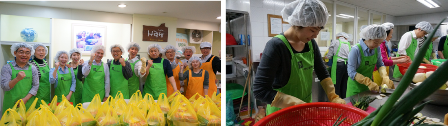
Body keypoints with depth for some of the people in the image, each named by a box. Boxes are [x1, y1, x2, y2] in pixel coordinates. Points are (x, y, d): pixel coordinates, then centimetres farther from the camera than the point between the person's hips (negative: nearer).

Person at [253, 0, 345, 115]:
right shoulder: (276, 46, -24)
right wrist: (297, 104, -29)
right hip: (282, 113, -6)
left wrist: (334, 97, -7)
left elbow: (322, 73, 7)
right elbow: (260, 91, -28)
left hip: (305, 109, 6)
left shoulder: (311, 44, -4)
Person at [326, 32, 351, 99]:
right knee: (344, 86, 10)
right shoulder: (348, 44, 16)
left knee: (336, 85, -2)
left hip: (338, 64, -5)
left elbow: (329, 56, 3)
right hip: (347, 65, 5)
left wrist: (326, 56, 23)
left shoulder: (335, 42, 3)